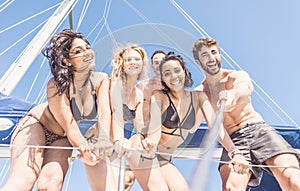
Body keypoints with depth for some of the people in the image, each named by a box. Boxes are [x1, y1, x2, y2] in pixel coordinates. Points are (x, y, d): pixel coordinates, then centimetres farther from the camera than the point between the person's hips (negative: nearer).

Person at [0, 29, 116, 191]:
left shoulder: (101, 80, -15)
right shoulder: (57, 85, -27)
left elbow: (104, 113, -27)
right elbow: (69, 126, -29)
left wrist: (103, 139, -47)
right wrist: (85, 149, -45)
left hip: (61, 139, 4)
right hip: (36, 125, -3)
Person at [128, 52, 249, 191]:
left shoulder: (198, 97, 1)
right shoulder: (159, 96, -9)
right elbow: (155, 126, -25)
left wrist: (234, 152, -27)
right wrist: (149, 143, -49)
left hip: (163, 158, 5)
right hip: (144, 151, -4)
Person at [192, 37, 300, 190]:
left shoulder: (237, 76, 8)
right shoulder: (200, 93, 12)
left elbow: (247, 87, -17)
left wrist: (233, 94, -43)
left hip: (258, 129, 0)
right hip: (232, 140, 1)